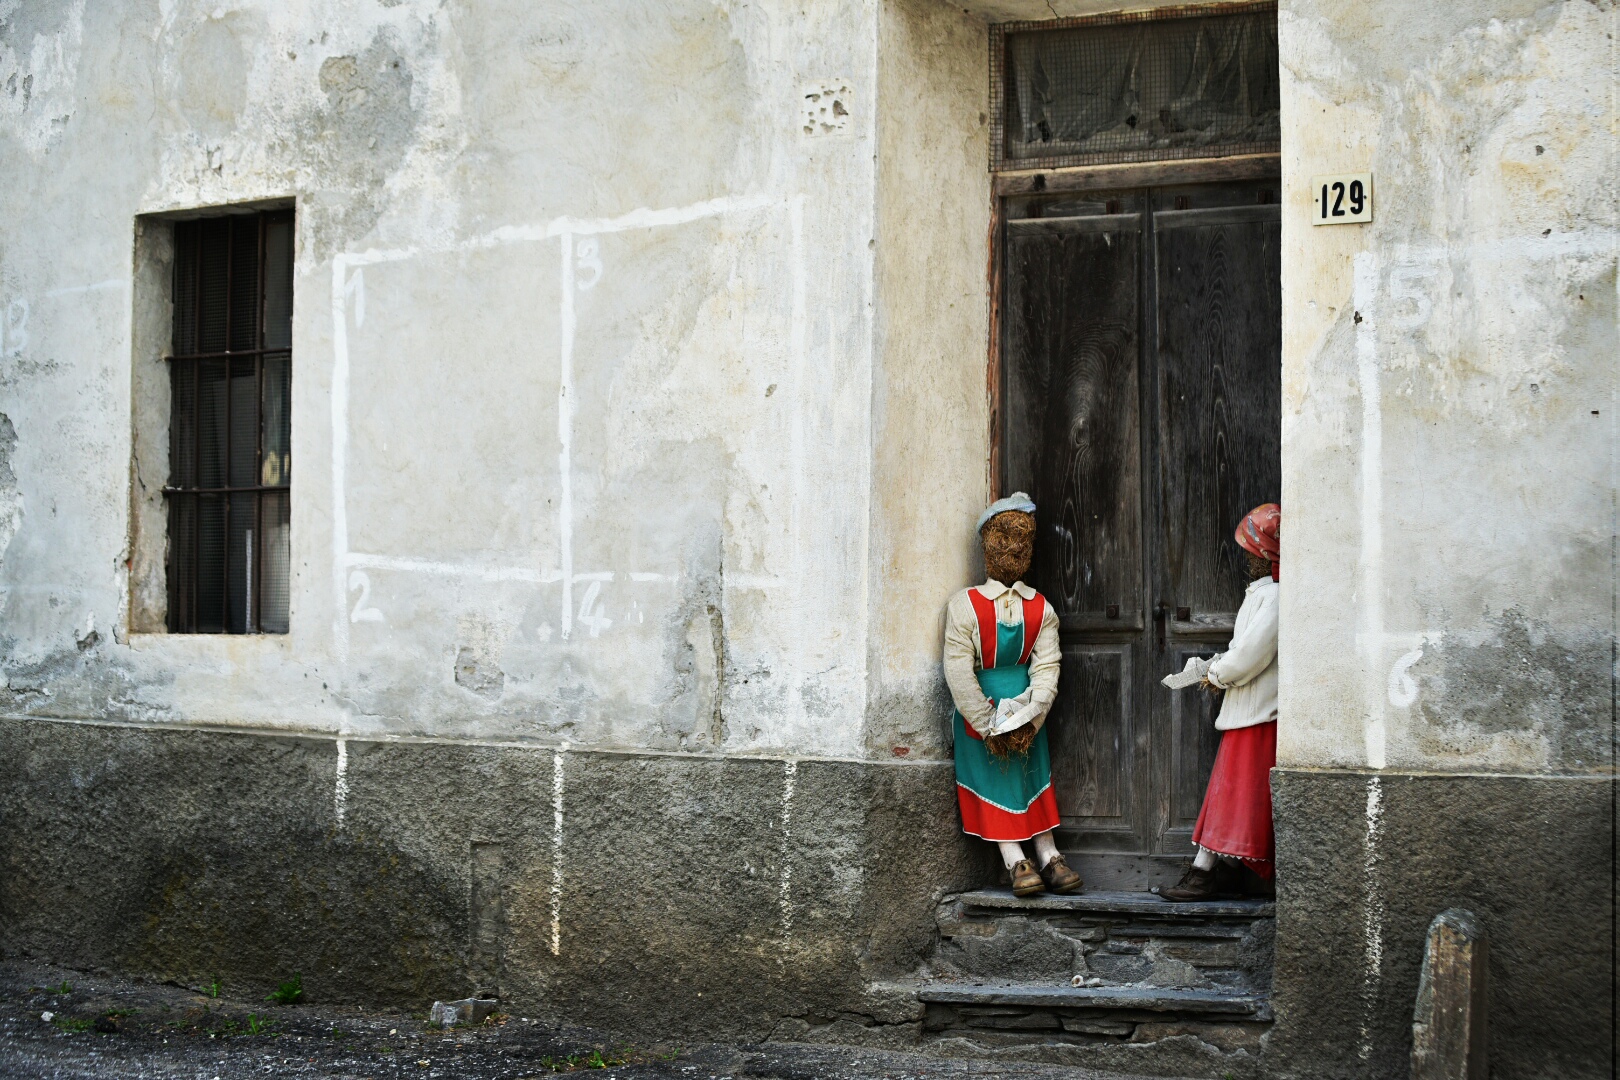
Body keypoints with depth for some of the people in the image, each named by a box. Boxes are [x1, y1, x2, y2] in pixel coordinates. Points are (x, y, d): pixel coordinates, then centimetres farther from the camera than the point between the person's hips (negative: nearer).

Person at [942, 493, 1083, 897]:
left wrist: (1029, 720, -14)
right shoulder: (964, 605, -9)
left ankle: (1048, 857, 10)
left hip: (1026, 709, 3)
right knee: (991, 777, -4)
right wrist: (987, 726, -15)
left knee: (1035, 776, 6)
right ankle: (1016, 862, -4)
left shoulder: (1041, 609, 1)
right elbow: (958, 672, -13)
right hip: (980, 709, -3)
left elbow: (1046, 666, -4)